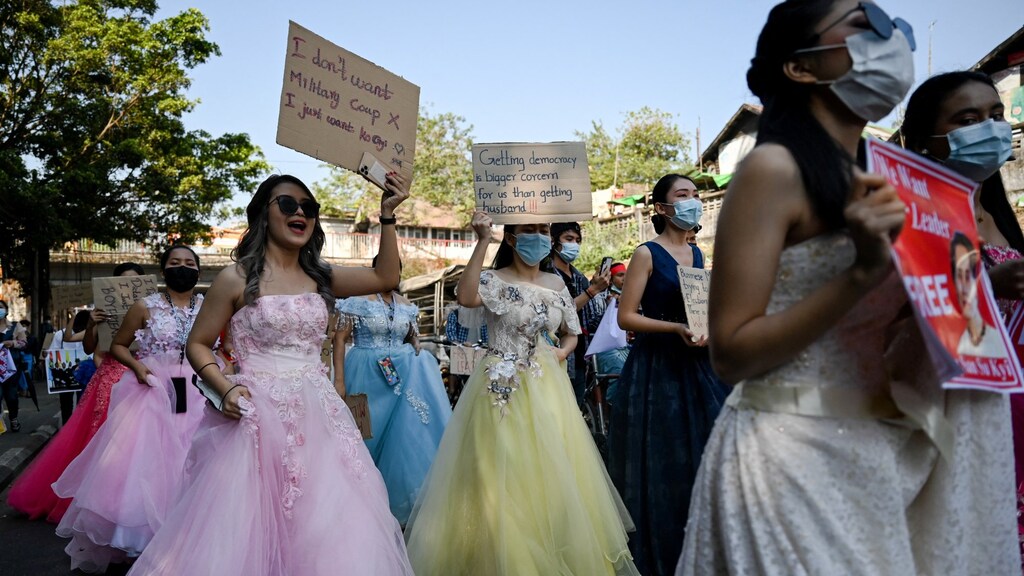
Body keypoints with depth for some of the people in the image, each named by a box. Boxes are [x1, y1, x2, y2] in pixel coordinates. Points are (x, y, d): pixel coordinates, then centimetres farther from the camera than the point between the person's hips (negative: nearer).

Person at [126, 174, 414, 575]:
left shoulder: (319, 277, 9)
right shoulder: (237, 278, -2)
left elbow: (386, 278, 9)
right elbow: (198, 345, 3)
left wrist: (387, 218, 2)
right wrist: (225, 389, -14)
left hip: (318, 413, 4)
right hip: (257, 415, -4)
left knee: (326, 524, 5)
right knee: (252, 525, 1)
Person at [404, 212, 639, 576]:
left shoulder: (556, 284, 10)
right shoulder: (495, 280, -6)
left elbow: (571, 334, 20)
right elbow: (466, 298, -29)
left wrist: (563, 351, -2)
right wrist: (482, 242, -28)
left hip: (547, 388, 5)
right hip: (505, 389, -5)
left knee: (552, 475, 10)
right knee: (503, 477, -2)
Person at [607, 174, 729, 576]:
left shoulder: (698, 254, 13)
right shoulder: (647, 254, -5)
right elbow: (626, 317, -10)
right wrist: (676, 327, -21)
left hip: (698, 366, 6)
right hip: (657, 368, -6)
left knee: (702, 457, 6)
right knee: (661, 463, -1)